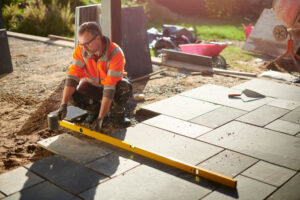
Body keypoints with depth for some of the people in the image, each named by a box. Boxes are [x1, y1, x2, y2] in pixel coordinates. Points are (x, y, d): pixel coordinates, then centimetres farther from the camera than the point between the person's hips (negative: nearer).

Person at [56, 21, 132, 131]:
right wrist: (64, 104, -36)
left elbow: (109, 88, -39)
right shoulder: (81, 49, -23)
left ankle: (117, 113, -5)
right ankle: (94, 109, 5)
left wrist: (100, 118, -41)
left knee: (125, 87, -37)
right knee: (73, 95, -26)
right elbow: (73, 75, -26)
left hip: (114, 84, -3)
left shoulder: (115, 54, -35)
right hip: (92, 85, 3)